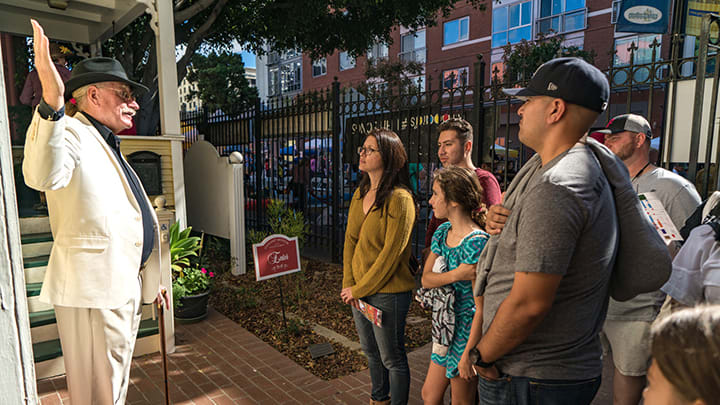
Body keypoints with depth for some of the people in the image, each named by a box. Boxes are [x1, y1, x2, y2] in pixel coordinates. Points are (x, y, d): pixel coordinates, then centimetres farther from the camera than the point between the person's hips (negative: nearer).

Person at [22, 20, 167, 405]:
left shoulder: (108, 146, 21)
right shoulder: (72, 132, -8)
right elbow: (42, 176, -33)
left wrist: (151, 277, 23)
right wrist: (51, 103, -45)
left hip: (125, 286, 9)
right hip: (94, 287, -9)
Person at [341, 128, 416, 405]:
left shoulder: (400, 199, -18)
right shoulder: (359, 194, 7)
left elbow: (391, 254, -19)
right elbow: (350, 241, 8)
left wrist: (360, 289, -13)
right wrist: (349, 285, -1)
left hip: (388, 293, -8)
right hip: (358, 291, 8)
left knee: (392, 359, 9)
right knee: (371, 351, 24)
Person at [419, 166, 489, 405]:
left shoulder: (476, 242, -22)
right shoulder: (442, 232, 3)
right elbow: (426, 279, -2)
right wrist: (456, 274, -22)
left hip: (465, 330, -7)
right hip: (443, 326, 7)